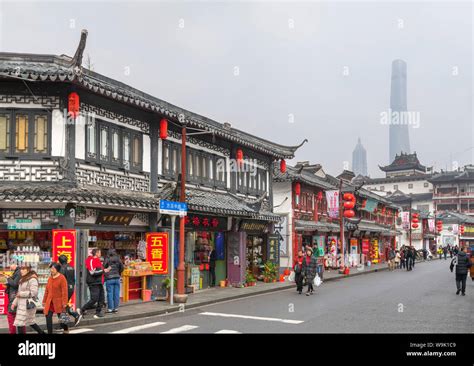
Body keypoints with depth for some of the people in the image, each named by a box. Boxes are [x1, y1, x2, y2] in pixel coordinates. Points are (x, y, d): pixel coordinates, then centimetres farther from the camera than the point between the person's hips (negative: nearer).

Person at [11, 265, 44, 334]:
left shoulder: (32, 279, -11)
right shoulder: (22, 279, 16)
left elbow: (33, 293, -18)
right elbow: (19, 293, 19)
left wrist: (21, 294, -14)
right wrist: (14, 303, 10)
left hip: (27, 304, -9)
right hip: (21, 305, 9)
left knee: (19, 323, -7)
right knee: (31, 322, 16)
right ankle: (42, 333, 27)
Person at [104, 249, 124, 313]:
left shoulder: (107, 260, -7)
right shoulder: (118, 259, 3)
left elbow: (104, 268, -6)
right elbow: (122, 268, 6)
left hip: (109, 279, -3)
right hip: (117, 278, 3)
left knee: (110, 293, 1)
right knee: (116, 293, 7)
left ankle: (110, 308, 3)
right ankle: (116, 308, 11)